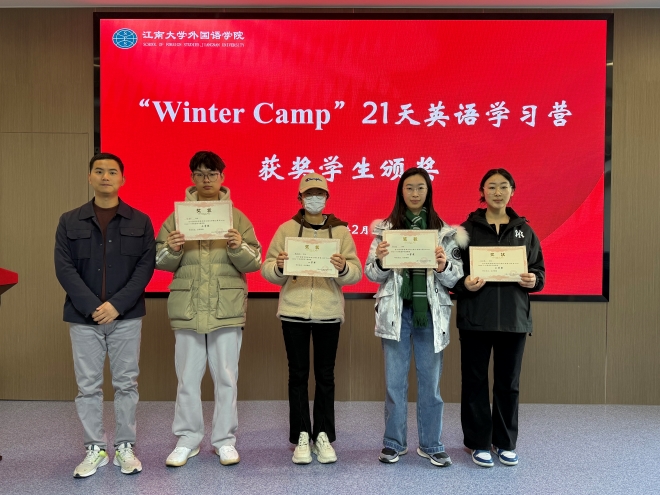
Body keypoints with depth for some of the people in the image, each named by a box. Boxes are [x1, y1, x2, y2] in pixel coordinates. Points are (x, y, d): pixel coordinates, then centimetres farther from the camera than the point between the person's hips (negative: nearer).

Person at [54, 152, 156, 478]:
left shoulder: (140, 222, 4)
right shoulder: (69, 222, 6)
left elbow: (145, 268, -4)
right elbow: (64, 269, -2)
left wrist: (117, 305, -14)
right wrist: (92, 307, -14)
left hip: (126, 316, -1)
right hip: (83, 317, 1)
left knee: (126, 384, 7)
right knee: (88, 386, 7)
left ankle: (125, 447, 20)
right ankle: (95, 449, 21)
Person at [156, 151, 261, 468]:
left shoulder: (237, 216, 4)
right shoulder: (177, 216, 6)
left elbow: (255, 263, -1)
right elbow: (160, 262, 3)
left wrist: (239, 247, -21)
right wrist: (172, 249, -18)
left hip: (226, 309, -1)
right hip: (187, 308, 1)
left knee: (226, 377, 8)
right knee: (187, 379, 10)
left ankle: (225, 440, 23)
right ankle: (187, 440, 26)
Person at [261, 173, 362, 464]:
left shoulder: (340, 230, 5)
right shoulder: (286, 229, 4)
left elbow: (356, 274, 0)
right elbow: (268, 270, 1)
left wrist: (343, 268, -21)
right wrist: (279, 267, -20)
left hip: (329, 312, 0)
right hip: (293, 311, 0)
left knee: (325, 375, 8)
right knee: (298, 374, 6)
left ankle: (324, 436, 21)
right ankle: (301, 437, 18)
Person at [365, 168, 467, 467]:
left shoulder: (444, 231, 5)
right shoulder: (385, 228, 4)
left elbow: (454, 278, 2)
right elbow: (373, 275, 3)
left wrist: (444, 266, -18)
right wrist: (380, 260, -18)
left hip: (431, 312, 1)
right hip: (396, 311, 0)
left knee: (430, 381, 9)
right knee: (394, 381, 7)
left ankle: (430, 444, 25)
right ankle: (393, 443, 24)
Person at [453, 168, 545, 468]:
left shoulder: (524, 230, 8)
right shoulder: (468, 229, 1)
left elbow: (539, 270, 11)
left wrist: (533, 280, -11)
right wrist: (465, 284, -20)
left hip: (514, 318, 2)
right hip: (475, 317, -2)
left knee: (508, 382, 11)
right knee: (475, 381, 6)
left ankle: (505, 442, 28)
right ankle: (479, 443, 21)